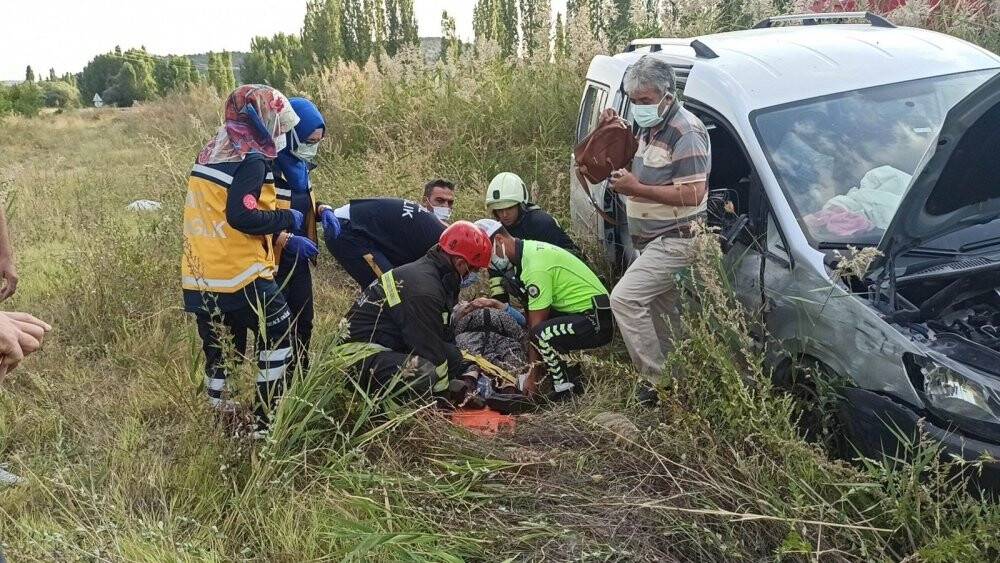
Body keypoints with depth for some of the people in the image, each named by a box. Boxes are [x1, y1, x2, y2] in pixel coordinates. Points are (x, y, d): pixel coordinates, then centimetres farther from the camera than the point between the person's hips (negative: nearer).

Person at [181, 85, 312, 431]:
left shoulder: (212, 154, 16)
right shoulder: (251, 160, -12)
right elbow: (242, 217, -23)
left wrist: (283, 239, 17)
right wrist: (287, 219, -7)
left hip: (200, 279, 8)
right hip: (238, 277, -8)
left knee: (219, 350, 18)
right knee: (277, 337, 6)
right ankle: (268, 419, 7)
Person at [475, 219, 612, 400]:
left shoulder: (535, 266, -22)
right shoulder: (528, 250, 8)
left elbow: (537, 326, -20)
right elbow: (533, 320, 9)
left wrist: (533, 377, -15)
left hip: (598, 321, -10)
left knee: (542, 334, -29)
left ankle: (567, 389, -9)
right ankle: (572, 379, 14)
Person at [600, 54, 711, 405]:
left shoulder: (686, 132, -17)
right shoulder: (650, 127, 12)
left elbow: (692, 194, -23)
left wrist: (636, 188, -22)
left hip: (674, 241, -10)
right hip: (655, 241, 10)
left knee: (624, 298, -17)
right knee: (660, 309, 15)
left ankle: (656, 379, -9)